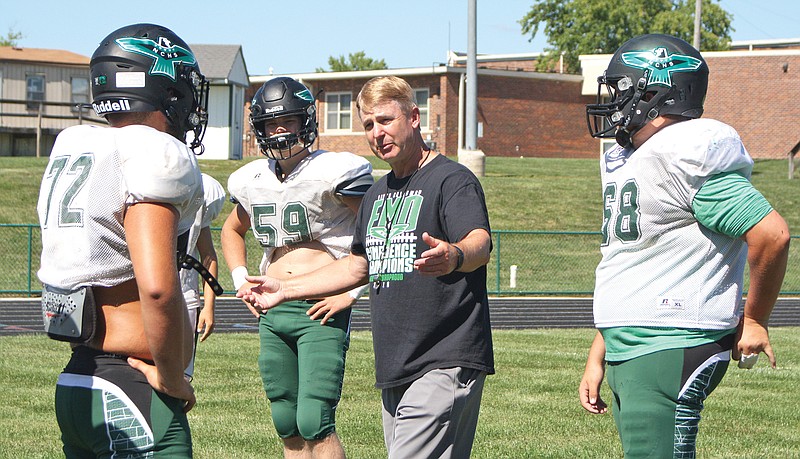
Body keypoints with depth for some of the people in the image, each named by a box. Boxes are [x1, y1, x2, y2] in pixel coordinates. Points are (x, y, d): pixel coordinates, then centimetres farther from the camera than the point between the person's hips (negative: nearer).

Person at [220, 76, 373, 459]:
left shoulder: (334, 172, -9)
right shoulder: (252, 180, 11)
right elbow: (232, 230, 33)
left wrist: (351, 292, -12)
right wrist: (241, 281, 18)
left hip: (321, 313, -7)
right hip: (271, 313, 7)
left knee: (314, 421, -15)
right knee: (286, 423, 10)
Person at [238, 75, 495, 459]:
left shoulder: (453, 180, -7)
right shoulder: (378, 194, 20)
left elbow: (481, 245, -24)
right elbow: (359, 266, 32)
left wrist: (452, 256, -48)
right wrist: (285, 289, 30)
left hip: (447, 363, -8)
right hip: (394, 368, 8)